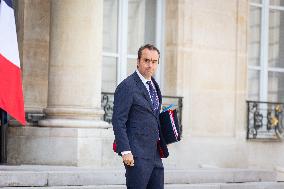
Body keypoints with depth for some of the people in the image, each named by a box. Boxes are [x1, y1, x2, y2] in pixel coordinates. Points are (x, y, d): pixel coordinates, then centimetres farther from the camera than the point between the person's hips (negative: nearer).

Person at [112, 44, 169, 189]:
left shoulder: (153, 85, 15)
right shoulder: (127, 86, -11)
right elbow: (118, 121, -14)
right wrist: (125, 151, -20)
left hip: (155, 153, 8)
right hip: (137, 155, -8)